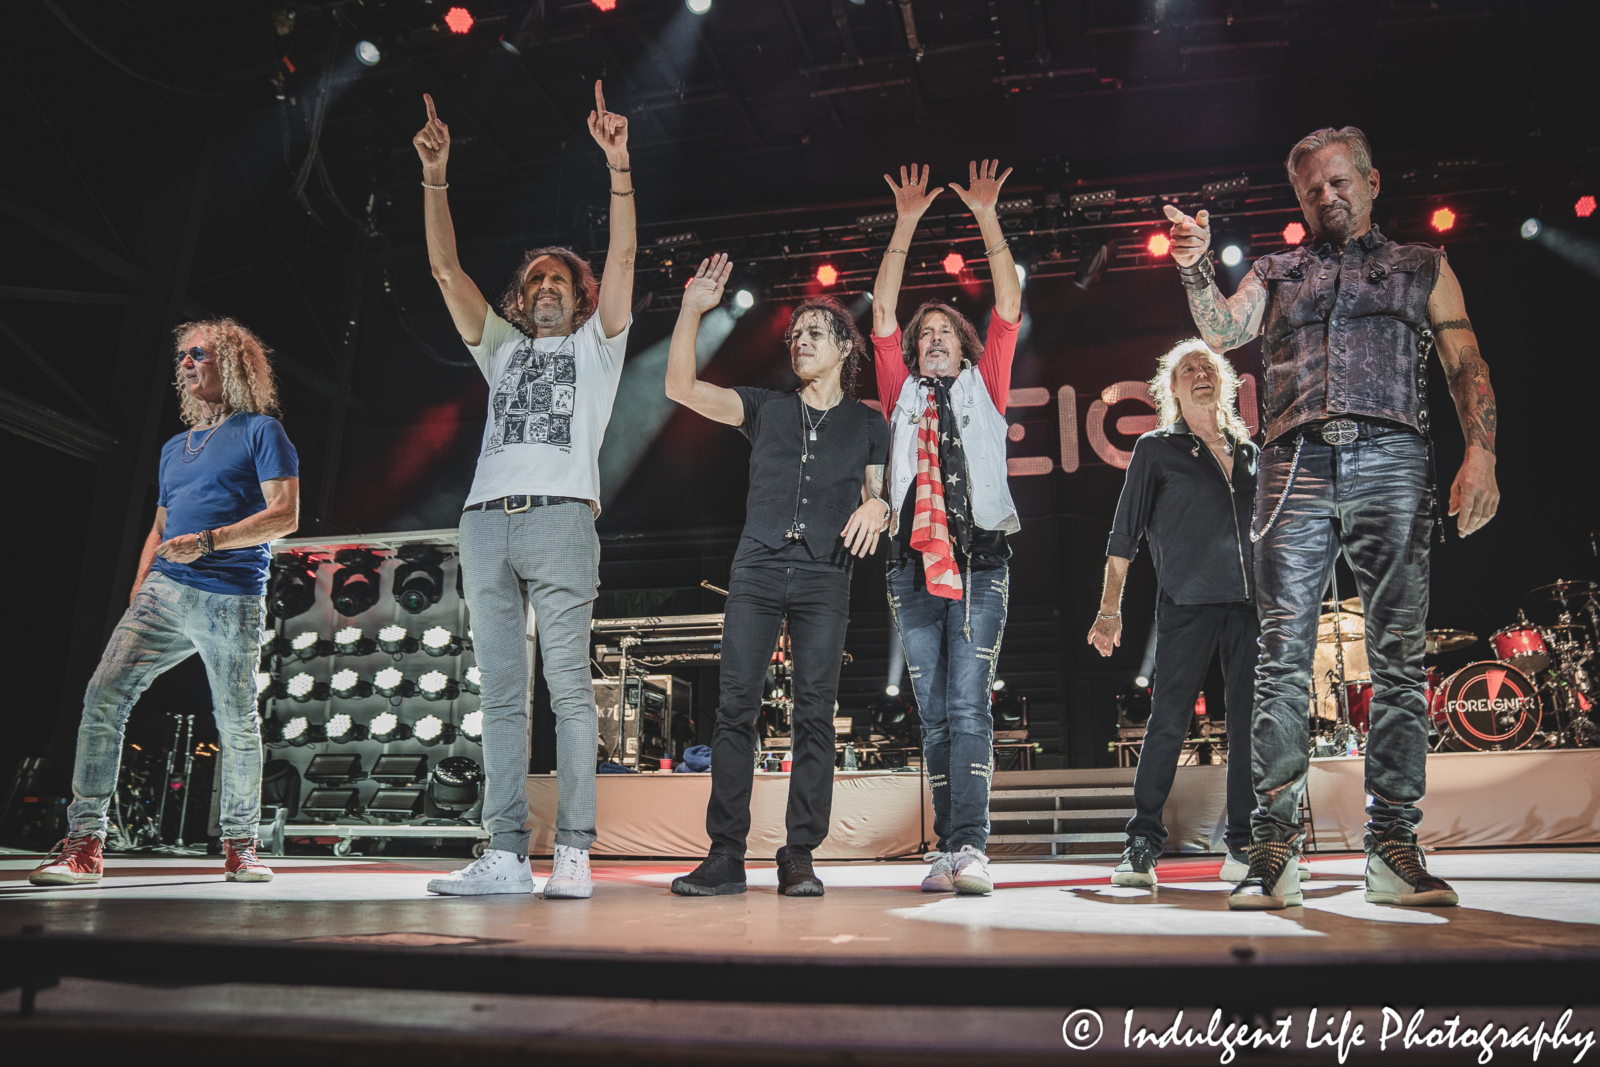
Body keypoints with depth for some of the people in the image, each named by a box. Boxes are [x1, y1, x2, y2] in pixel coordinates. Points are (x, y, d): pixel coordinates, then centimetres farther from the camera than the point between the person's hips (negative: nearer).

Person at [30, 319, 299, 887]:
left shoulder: (261, 431, 4)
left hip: (232, 600, -6)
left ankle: (240, 845, 14)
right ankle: (84, 843, -6)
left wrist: (208, 541, -15)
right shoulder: (175, 448, 24)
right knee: (104, 695, -10)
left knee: (237, 723, 0)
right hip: (165, 591, 6)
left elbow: (285, 515, -7)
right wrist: (136, 598, 15)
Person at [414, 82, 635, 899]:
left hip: (559, 517, -4)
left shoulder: (595, 345, 19)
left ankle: (573, 854, -9)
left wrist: (617, 165, -2)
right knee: (500, 695, 0)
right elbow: (446, 271, 19)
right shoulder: (502, 348, 28)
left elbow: (623, 257, 6)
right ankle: (505, 855, 1)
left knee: (568, 686, -9)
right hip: (486, 521, 5)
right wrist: (435, 177, 11)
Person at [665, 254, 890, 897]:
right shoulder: (766, 409, 17)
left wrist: (876, 506, -9)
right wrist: (692, 310, 2)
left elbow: (878, 495, 15)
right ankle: (726, 855, -2)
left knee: (814, 712, -4)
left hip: (825, 577, 0)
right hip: (757, 570, 1)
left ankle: (800, 857, 2)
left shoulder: (868, 423, 17)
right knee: (736, 706, -6)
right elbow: (682, 388, 9)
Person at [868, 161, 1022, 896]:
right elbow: (882, 316, 11)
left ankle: (969, 849, -12)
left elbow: (1009, 306, 9)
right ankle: (946, 852, 8)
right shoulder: (903, 394, 18)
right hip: (915, 564, 2)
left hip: (979, 563, -2)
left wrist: (987, 218, 6)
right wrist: (904, 228, 8)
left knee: (968, 706, -9)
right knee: (933, 714, 3)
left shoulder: (983, 389, 16)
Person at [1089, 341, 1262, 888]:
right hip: (1186, 602, -4)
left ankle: (1244, 848, 12)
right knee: (1168, 720, -7)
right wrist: (1110, 607, -3)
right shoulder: (1156, 449, 7)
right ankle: (1142, 846, -1)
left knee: (1249, 722, 3)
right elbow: (1125, 533, 4)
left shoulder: (1250, 451, 18)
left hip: (1250, 602, 4)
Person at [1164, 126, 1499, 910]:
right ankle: (1273, 852, -6)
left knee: (1398, 659, -4)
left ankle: (1393, 849, 2)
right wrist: (1194, 269, -14)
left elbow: (1467, 367, 12)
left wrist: (1480, 455, -3)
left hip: (1393, 461, 0)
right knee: (1283, 659, -8)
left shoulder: (1423, 267, 23)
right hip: (1297, 463, 0)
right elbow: (1221, 332, 5)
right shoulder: (1275, 273, 24)